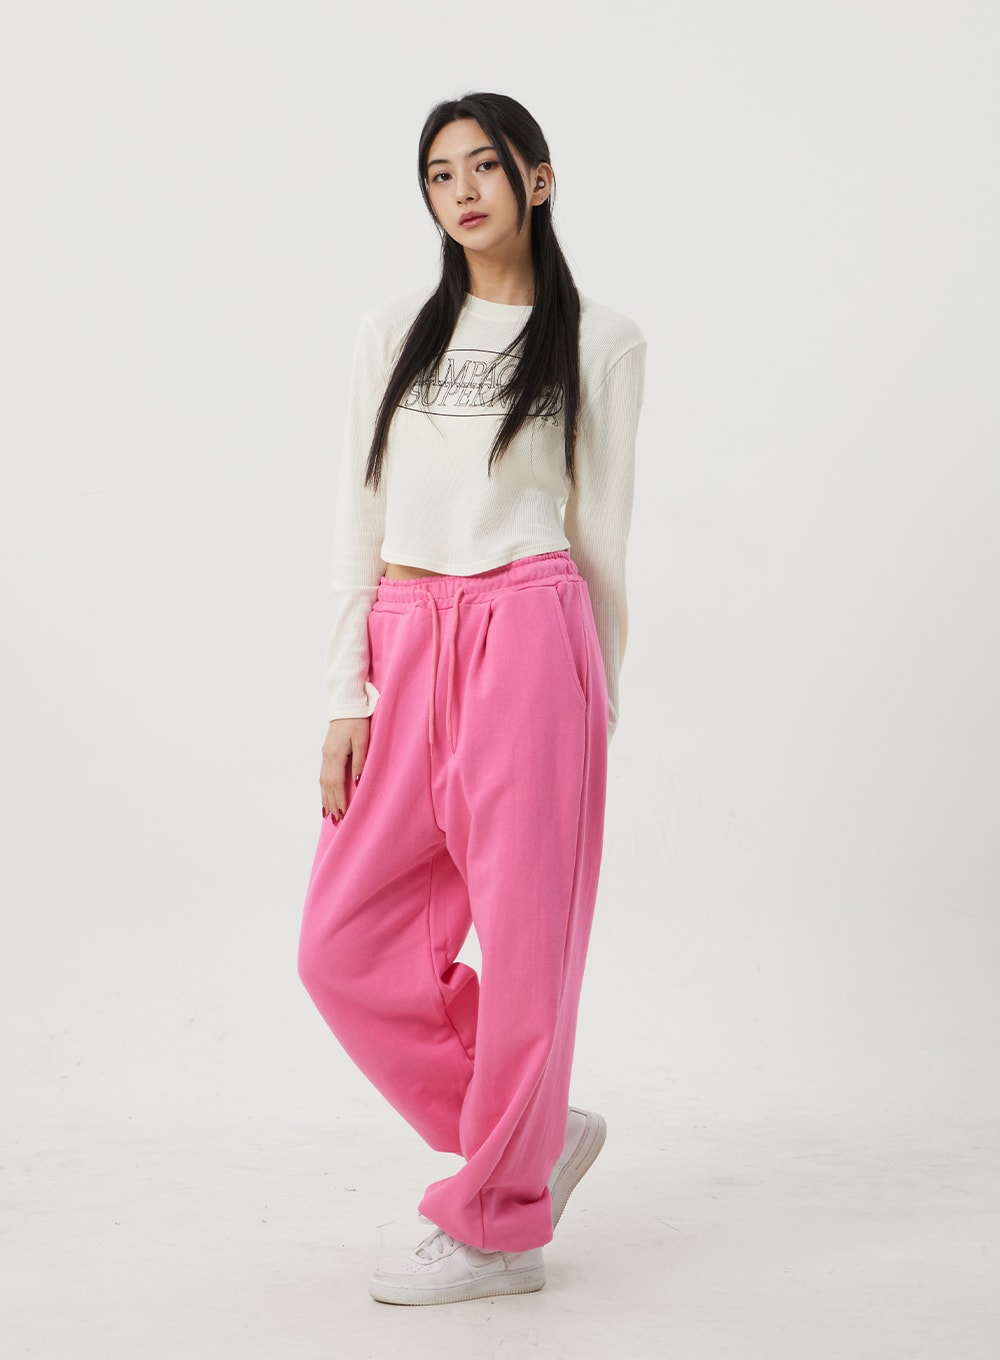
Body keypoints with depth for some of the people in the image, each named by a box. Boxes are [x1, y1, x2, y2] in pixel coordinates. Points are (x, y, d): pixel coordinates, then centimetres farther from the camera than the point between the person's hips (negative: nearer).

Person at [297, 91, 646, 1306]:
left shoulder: (598, 340, 5)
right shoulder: (393, 332, 13)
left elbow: (601, 531, 6)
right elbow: (360, 521, 10)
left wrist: (599, 696, 4)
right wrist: (347, 696, 3)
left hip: (529, 641, -4)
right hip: (405, 648, 4)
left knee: (523, 938, 0)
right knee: (347, 944, 2)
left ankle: (497, 1229, 17)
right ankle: (537, 1134, 22)